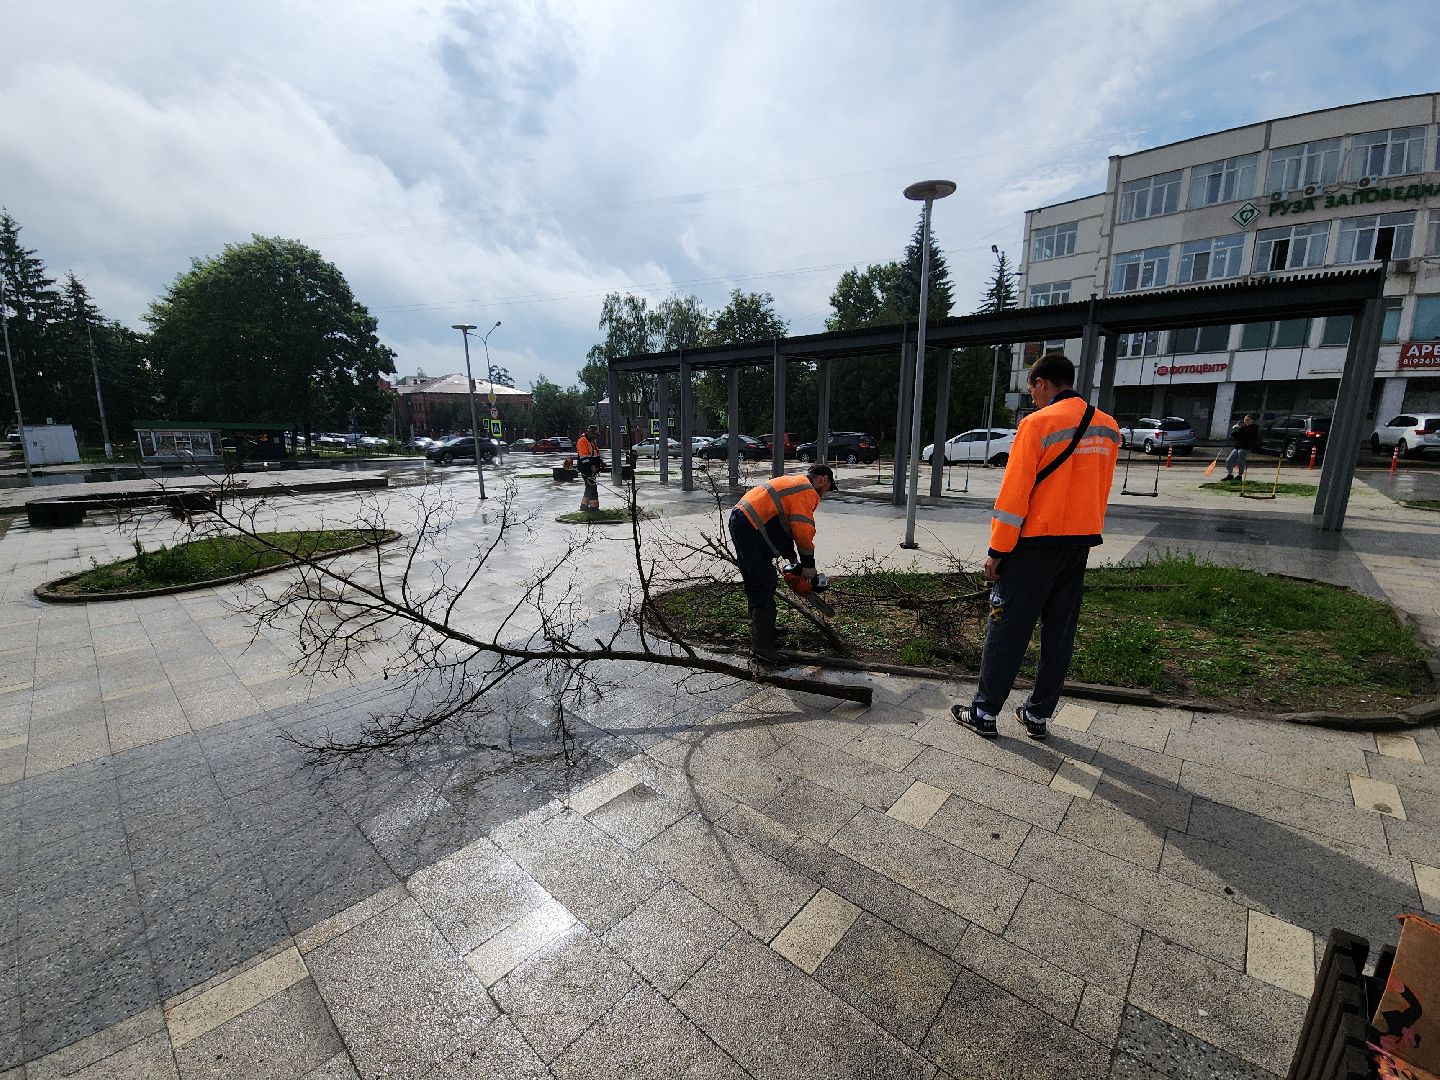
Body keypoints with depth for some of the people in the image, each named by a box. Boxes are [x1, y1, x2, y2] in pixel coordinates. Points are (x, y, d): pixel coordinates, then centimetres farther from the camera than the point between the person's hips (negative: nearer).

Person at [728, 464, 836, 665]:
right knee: (765, 586, -7)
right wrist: (808, 566, -1)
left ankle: (761, 630, 36)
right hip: (751, 529, -11)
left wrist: (792, 557, 22)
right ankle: (762, 647, -5)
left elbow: (785, 521, 24)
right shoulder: (807, 491, -7)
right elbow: (803, 531, -13)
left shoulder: (793, 482, 23)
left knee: (754, 583, 21)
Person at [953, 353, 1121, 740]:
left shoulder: (1039, 423, -13)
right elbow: (1100, 491, 14)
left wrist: (997, 551, -11)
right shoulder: (1108, 427, 8)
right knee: (1059, 631, 12)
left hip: (1036, 542, -7)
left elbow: (1014, 493, -15)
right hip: (1081, 543, 7)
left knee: (1007, 629, 2)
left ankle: (984, 712, 11)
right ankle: (1038, 714, 21)